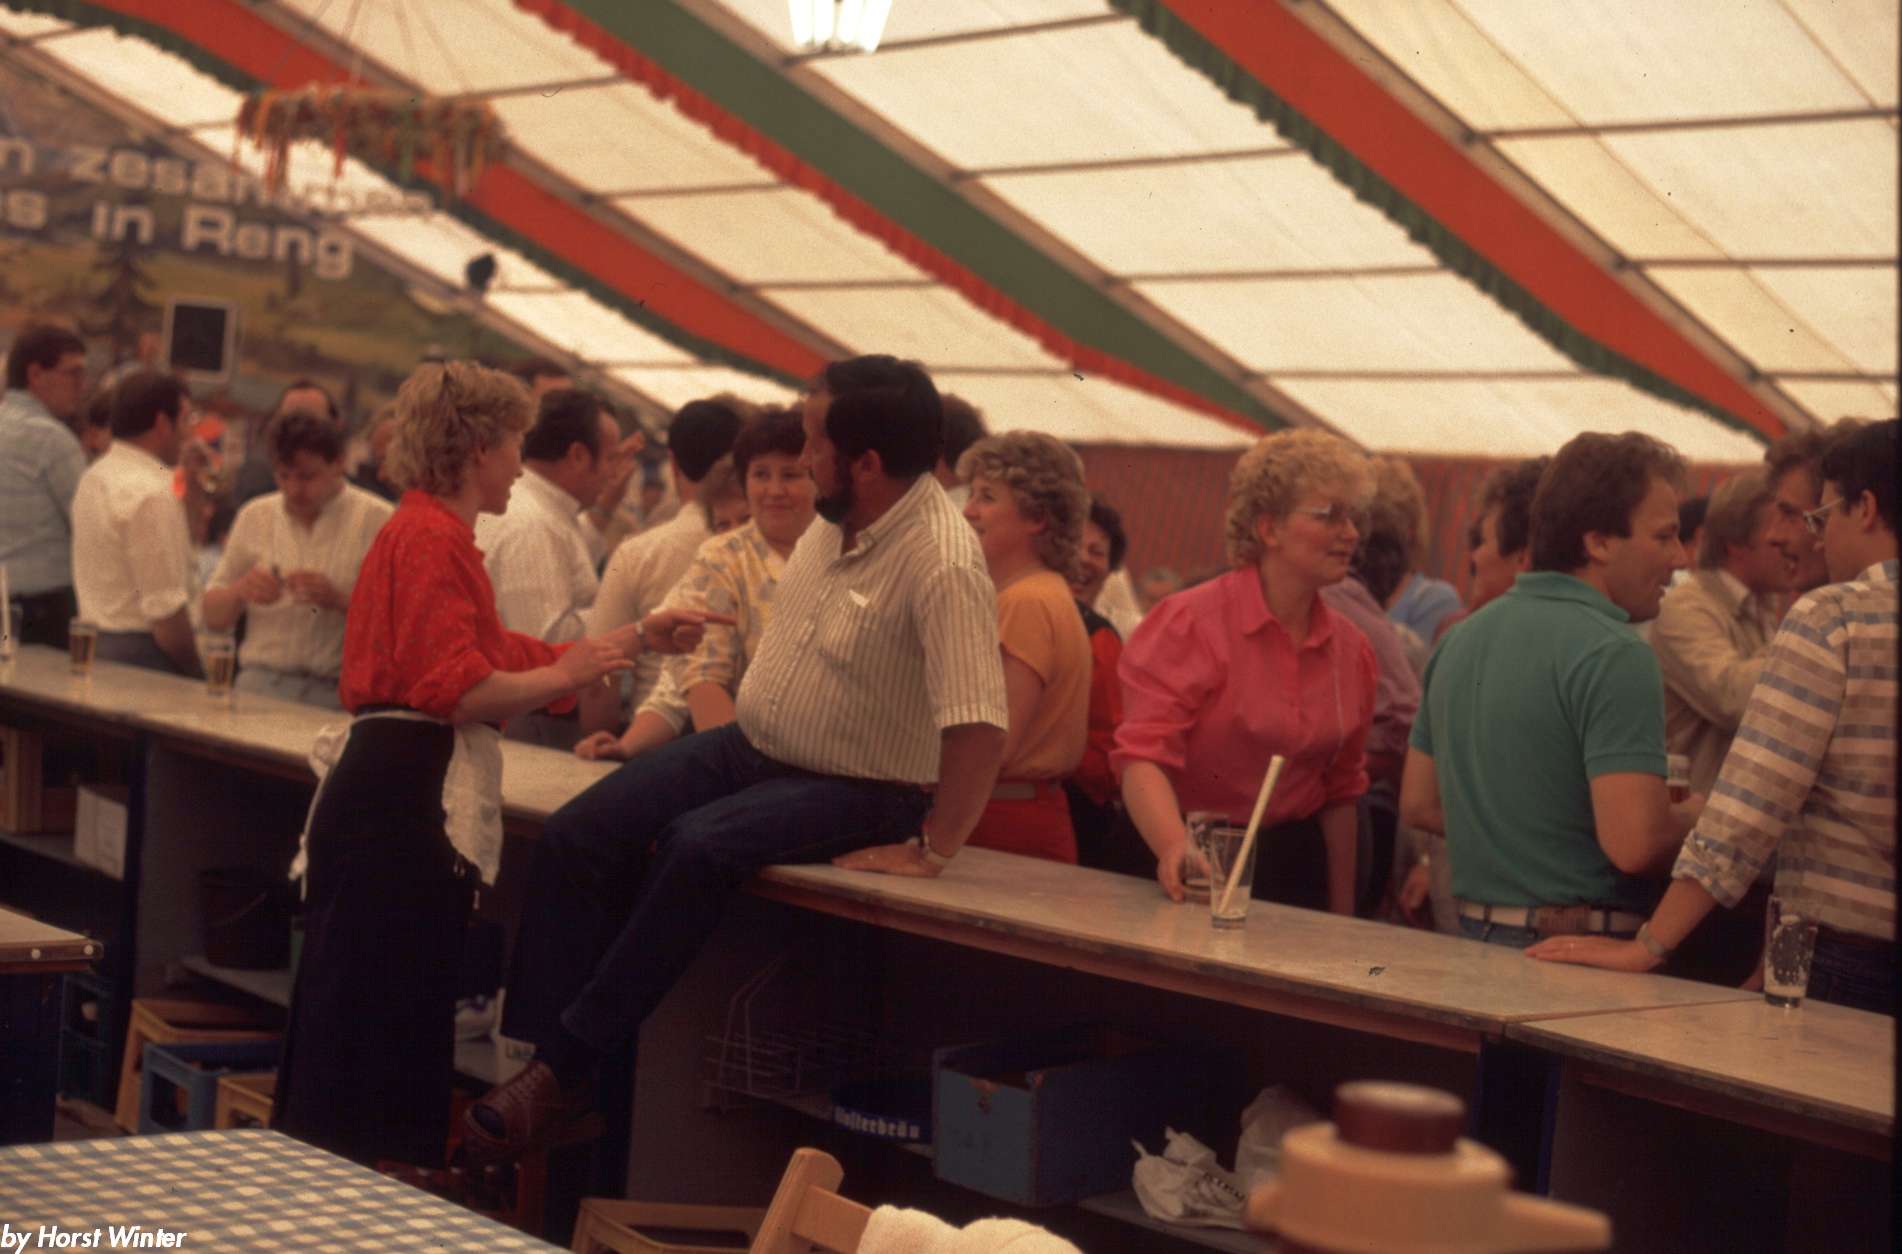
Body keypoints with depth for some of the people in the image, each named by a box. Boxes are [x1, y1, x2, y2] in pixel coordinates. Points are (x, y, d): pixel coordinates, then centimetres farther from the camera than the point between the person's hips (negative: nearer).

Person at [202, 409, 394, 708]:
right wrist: (240, 591, -2)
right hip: (261, 682, 3)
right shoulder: (254, 515, 15)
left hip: (337, 692, -3)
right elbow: (213, 618, 19)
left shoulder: (378, 519, 2)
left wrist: (339, 600, -17)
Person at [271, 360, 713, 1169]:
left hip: (388, 791, 11)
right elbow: (457, 690, -23)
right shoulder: (433, 540, -14)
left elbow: (500, 652, 22)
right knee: (373, 1021, -6)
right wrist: (567, 675, -12)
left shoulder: (427, 533, 19)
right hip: (403, 800, -11)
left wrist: (637, 639, 24)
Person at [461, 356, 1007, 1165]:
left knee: (698, 848, -32)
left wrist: (931, 851, -26)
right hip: (749, 746, 9)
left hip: (854, 790, -9)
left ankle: (566, 1069, -20)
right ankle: (534, 1053, -8)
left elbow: (978, 724, -31)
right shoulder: (836, 519, 2)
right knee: (578, 834, -6)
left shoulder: (943, 563, -26)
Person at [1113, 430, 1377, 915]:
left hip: (1292, 872, 5)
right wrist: (1176, 847, -39)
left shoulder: (1351, 649, 5)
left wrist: (1341, 923, 12)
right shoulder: (1189, 623, -12)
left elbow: (1341, 790, 13)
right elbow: (1143, 755, -21)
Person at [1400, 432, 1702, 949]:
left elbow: (1418, 805, 15)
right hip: (1583, 953, -8)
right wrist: (1695, 813, -3)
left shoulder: (1463, 637, 10)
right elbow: (1636, 844, -23)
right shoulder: (1614, 654, -16)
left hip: (1476, 932, 8)